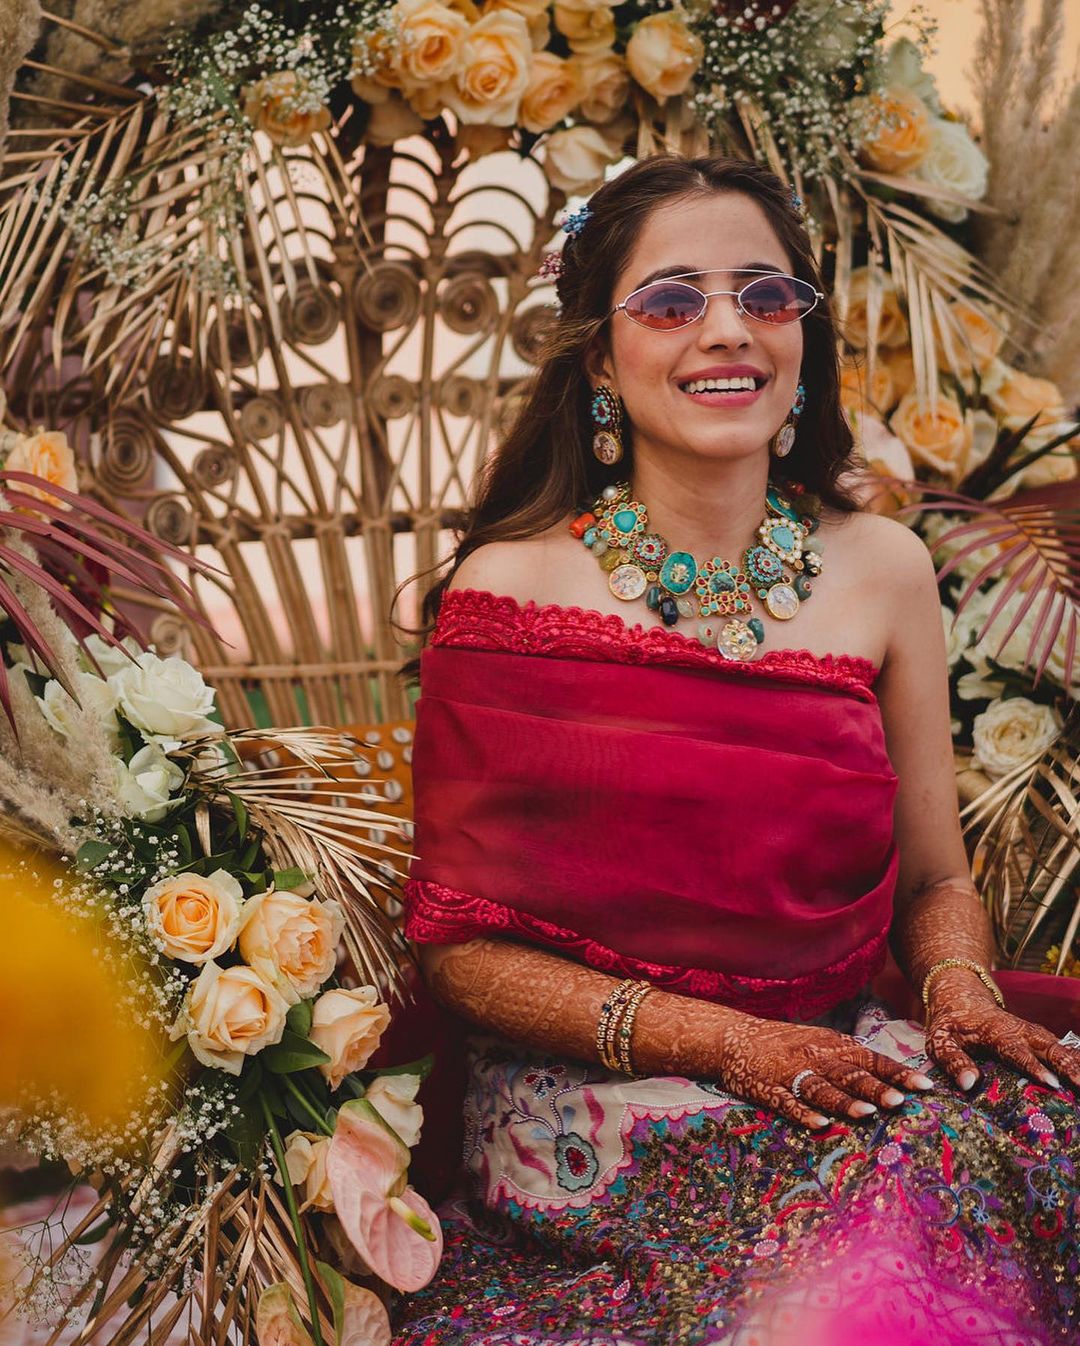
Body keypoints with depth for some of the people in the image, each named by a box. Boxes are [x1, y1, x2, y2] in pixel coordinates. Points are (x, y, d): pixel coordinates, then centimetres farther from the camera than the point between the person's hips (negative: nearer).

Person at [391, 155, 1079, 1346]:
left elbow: (934, 879, 11)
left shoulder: (882, 569, 4)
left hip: (844, 1070, 4)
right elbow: (461, 943, -5)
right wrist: (726, 1041, -15)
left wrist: (960, 990, -11)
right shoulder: (509, 589, -7)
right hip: (597, 1103, -4)